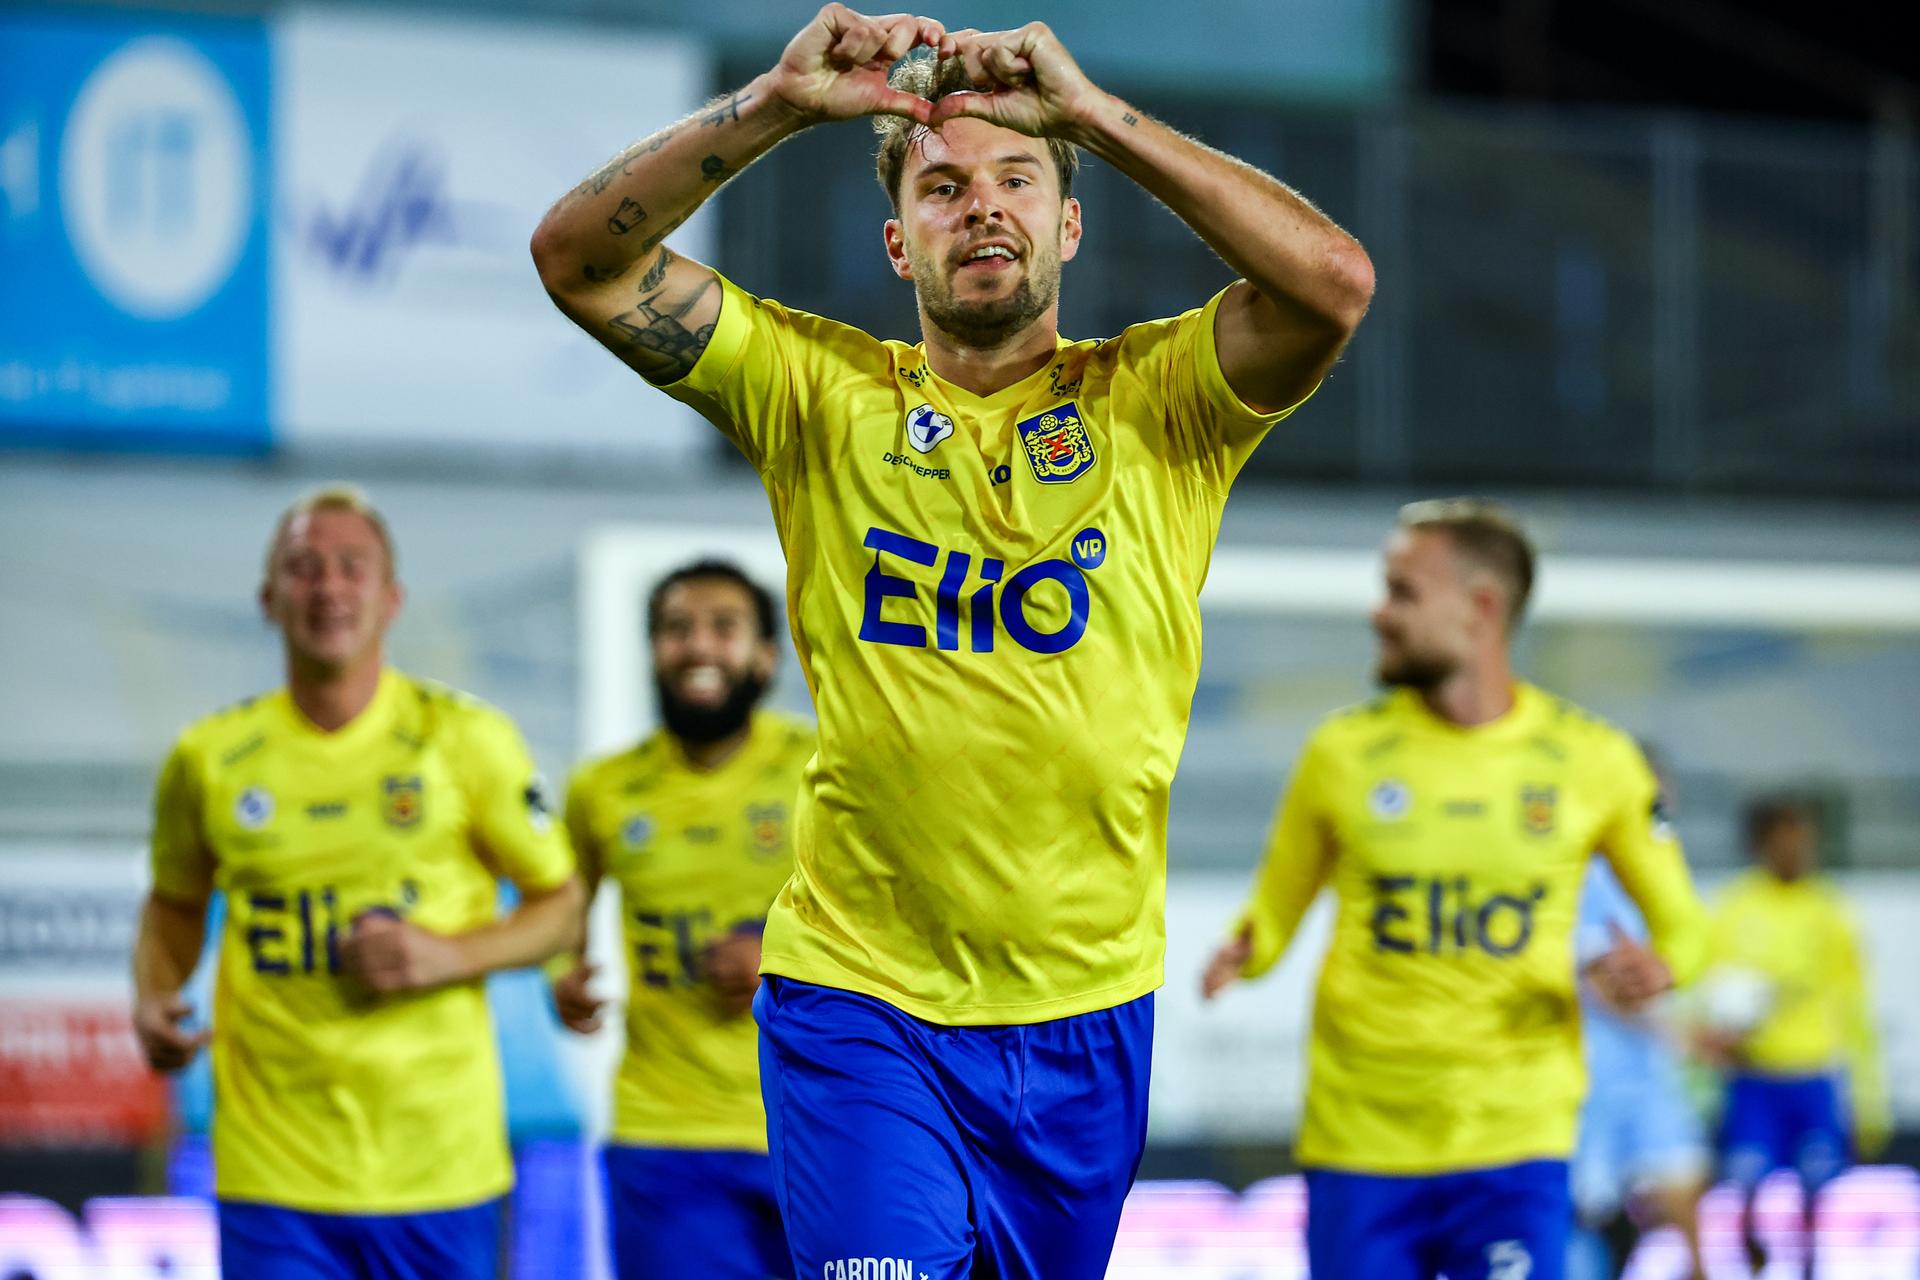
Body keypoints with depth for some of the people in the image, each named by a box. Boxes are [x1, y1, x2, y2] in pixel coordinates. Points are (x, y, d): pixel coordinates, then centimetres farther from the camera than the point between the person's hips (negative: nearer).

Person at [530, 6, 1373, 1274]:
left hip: (1086, 1008, 2)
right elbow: (579, 257, -4)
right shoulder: (820, 392, 3)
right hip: (858, 992, -1)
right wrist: (776, 104, -16)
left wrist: (1096, 113, -17)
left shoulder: (1157, 401, 1)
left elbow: (1335, 281, -17)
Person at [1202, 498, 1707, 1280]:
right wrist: (1242, 953, -10)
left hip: (1512, 1146, -1)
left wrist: (1659, 967, -11)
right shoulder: (1344, 751, 4)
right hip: (1359, 1146, 1)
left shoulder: (1590, 760, 3)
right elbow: (1275, 910, 13)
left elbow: (1680, 921, 12)